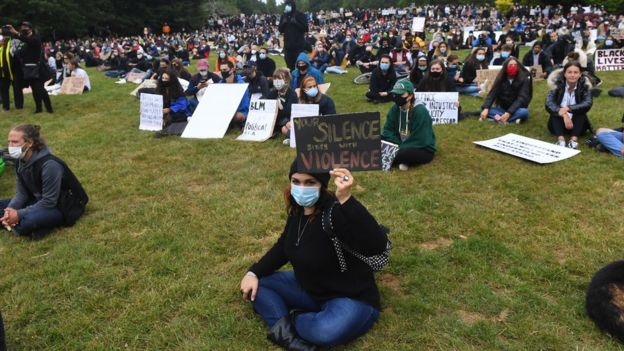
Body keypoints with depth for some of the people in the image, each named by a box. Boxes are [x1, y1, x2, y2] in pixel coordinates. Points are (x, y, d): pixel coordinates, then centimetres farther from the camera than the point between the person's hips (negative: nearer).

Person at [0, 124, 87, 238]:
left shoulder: (49, 165, -29)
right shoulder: (20, 161, -4)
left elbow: (49, 202, -25)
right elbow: (21, 193, 0)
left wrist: (19, 214, -26)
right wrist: (10, 210, -19)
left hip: (64, 207, -8)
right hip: (40, 200, 8)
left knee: (26, 222, -32)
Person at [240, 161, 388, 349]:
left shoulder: (335, 211, -29)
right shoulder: (299, 208, -4)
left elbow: (378, 246, -46)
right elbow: (284, 246, 13)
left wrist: (346, 200, -55)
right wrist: (254, 272, 2)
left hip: (351, 298, -7)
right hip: (308, 290, 8)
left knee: (326, 332, -38)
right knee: (254, 285, 0)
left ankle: (290, 319, -7)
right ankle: (287, 331, -16)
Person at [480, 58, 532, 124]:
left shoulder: (524, 79, -12)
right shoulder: (501, 79, -2)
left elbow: (521, 98, -21)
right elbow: (492, 93, -11)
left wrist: (509, 113, -34)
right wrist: (485, 108, -29)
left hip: (516, 109, -3)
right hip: (502, 109, 3)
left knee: (524, 112, -37)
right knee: (483, 109, -22)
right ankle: (513, 118, -30)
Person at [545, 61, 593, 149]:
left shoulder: (584, 84, -9)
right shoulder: (557, 82, -13)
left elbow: (588, 104, -23)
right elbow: (549, 103, -25)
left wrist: (568, 108, -36)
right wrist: (564, 115, -38)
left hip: (577, 123, 0)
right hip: (560, 122, 0)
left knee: (581, 111, -26)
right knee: (556, 111, -27)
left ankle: (574, 140, -41)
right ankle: (560, 139, -43)